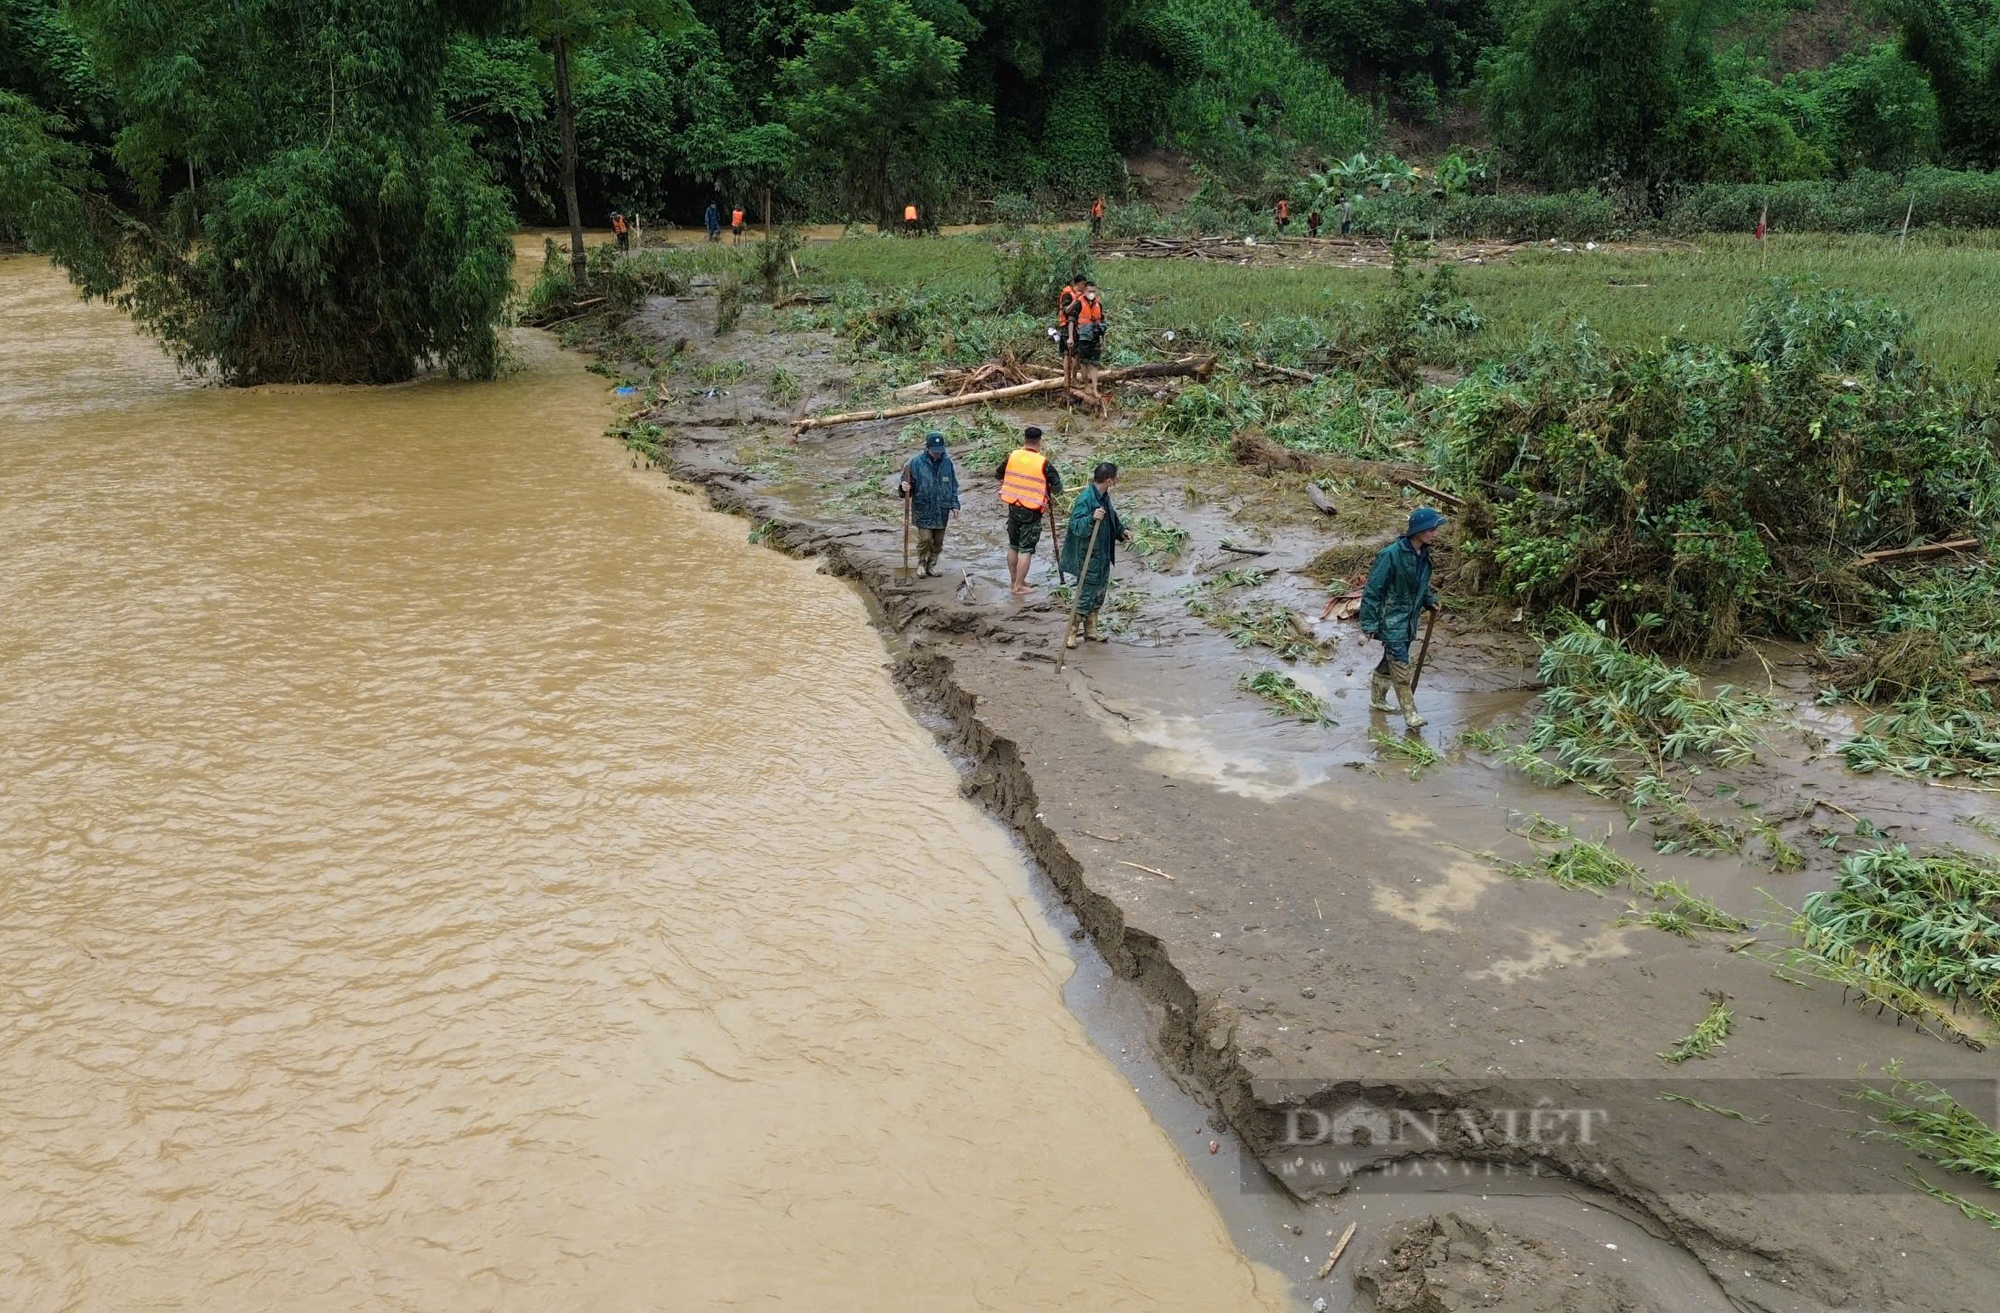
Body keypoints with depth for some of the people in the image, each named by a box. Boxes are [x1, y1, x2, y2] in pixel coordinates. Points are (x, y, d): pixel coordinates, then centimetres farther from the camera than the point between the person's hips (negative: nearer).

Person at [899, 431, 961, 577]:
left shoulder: (947, 462, 1)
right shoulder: (916, 462, -10)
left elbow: (953, 486, 10)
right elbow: (908, 484, -4)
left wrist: (954, 504, 6)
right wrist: (904, 488, -26)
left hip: (942, 510, 3)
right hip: (923, 509, -3)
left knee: (938, 541, 10)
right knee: (925, 539, -8)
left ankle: (932, 565, 27)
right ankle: (921, 564, 15)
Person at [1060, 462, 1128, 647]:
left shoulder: (1105, 497, 6)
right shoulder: (1086, 499, -24)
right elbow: (1077, 527, -30)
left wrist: (1120, 531, 28)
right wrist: (1092, 519, -44)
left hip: (1103, 556, 9)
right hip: (1087, 557, -9)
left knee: (1098, 596, 18)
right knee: (1084, 597, -2)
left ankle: (1090, 630, 31)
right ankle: (1072, 633, 9)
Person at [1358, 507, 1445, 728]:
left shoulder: (1423, 554, 2)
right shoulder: (1392, 554, -22)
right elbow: (1373, 589, -18)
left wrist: (1430, 600, 4)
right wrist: (1369, 622, -18)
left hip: (1409, 618, 8)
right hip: (1391, 618, -8)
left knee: (1391, 661, 19)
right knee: (1400, 665, -7)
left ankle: (1377, 698, 36)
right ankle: (1410, 713, -2)